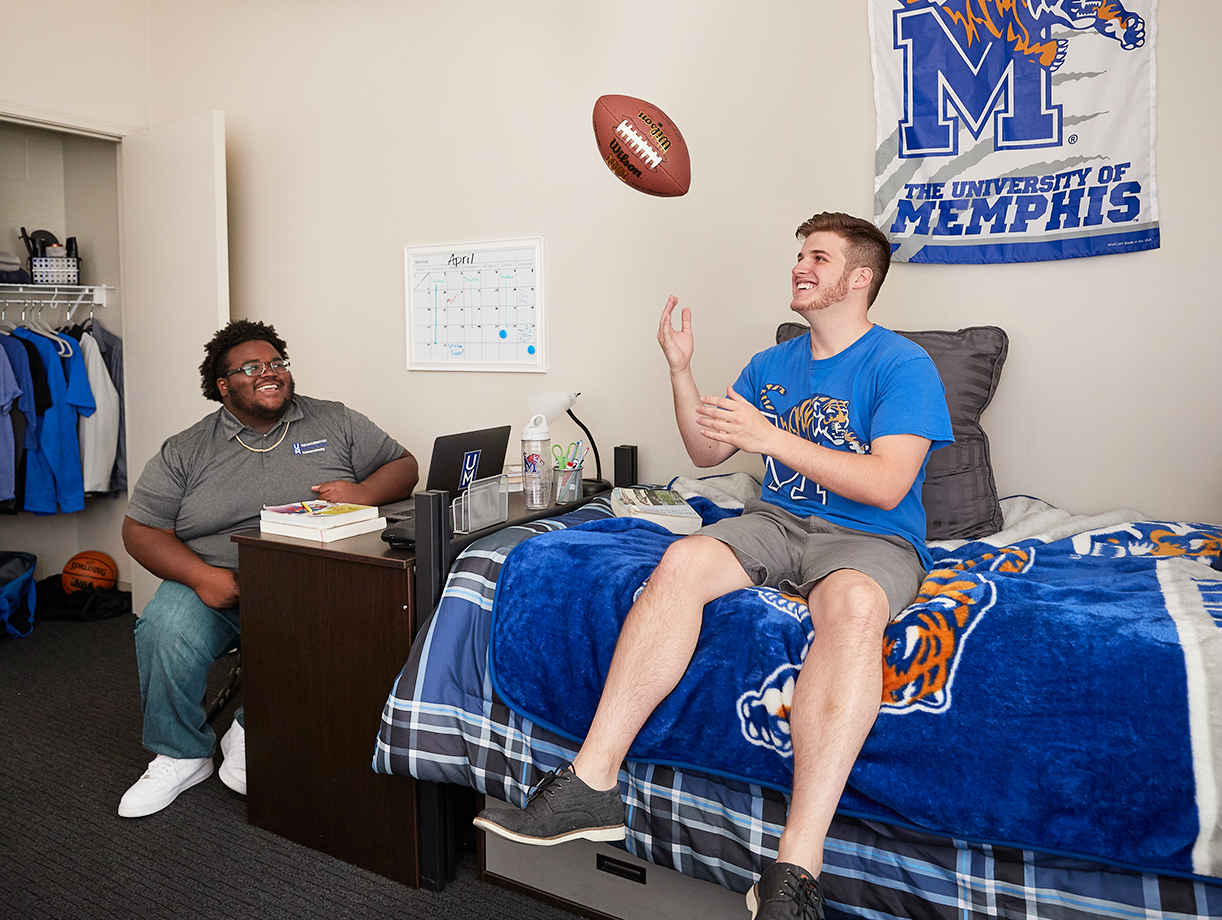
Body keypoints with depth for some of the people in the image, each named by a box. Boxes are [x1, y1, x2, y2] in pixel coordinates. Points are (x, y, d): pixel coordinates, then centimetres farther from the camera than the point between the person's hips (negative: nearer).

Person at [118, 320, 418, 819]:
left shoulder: (336, 422, 10)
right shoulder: (185, 451, 9)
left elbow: (403, 465, 11)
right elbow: (141, 529, 5)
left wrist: (364, 492, -12)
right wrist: (201, 575, -13)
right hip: (214, 584, 1)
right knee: (165, 630, -26)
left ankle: (252, 733, -6)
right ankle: (181, 754, -1)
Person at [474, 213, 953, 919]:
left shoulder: (903, 365, -4)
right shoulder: (772, 365, 16)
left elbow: (885, 486, -16)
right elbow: (707, 452, 19)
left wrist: (772, 437, -20)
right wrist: (681, 370, 5)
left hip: (871, 539, -4)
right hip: (777, 520, 5)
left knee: (853, 602, -40)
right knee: (683, 559, -27)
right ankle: (592, 783, -27)